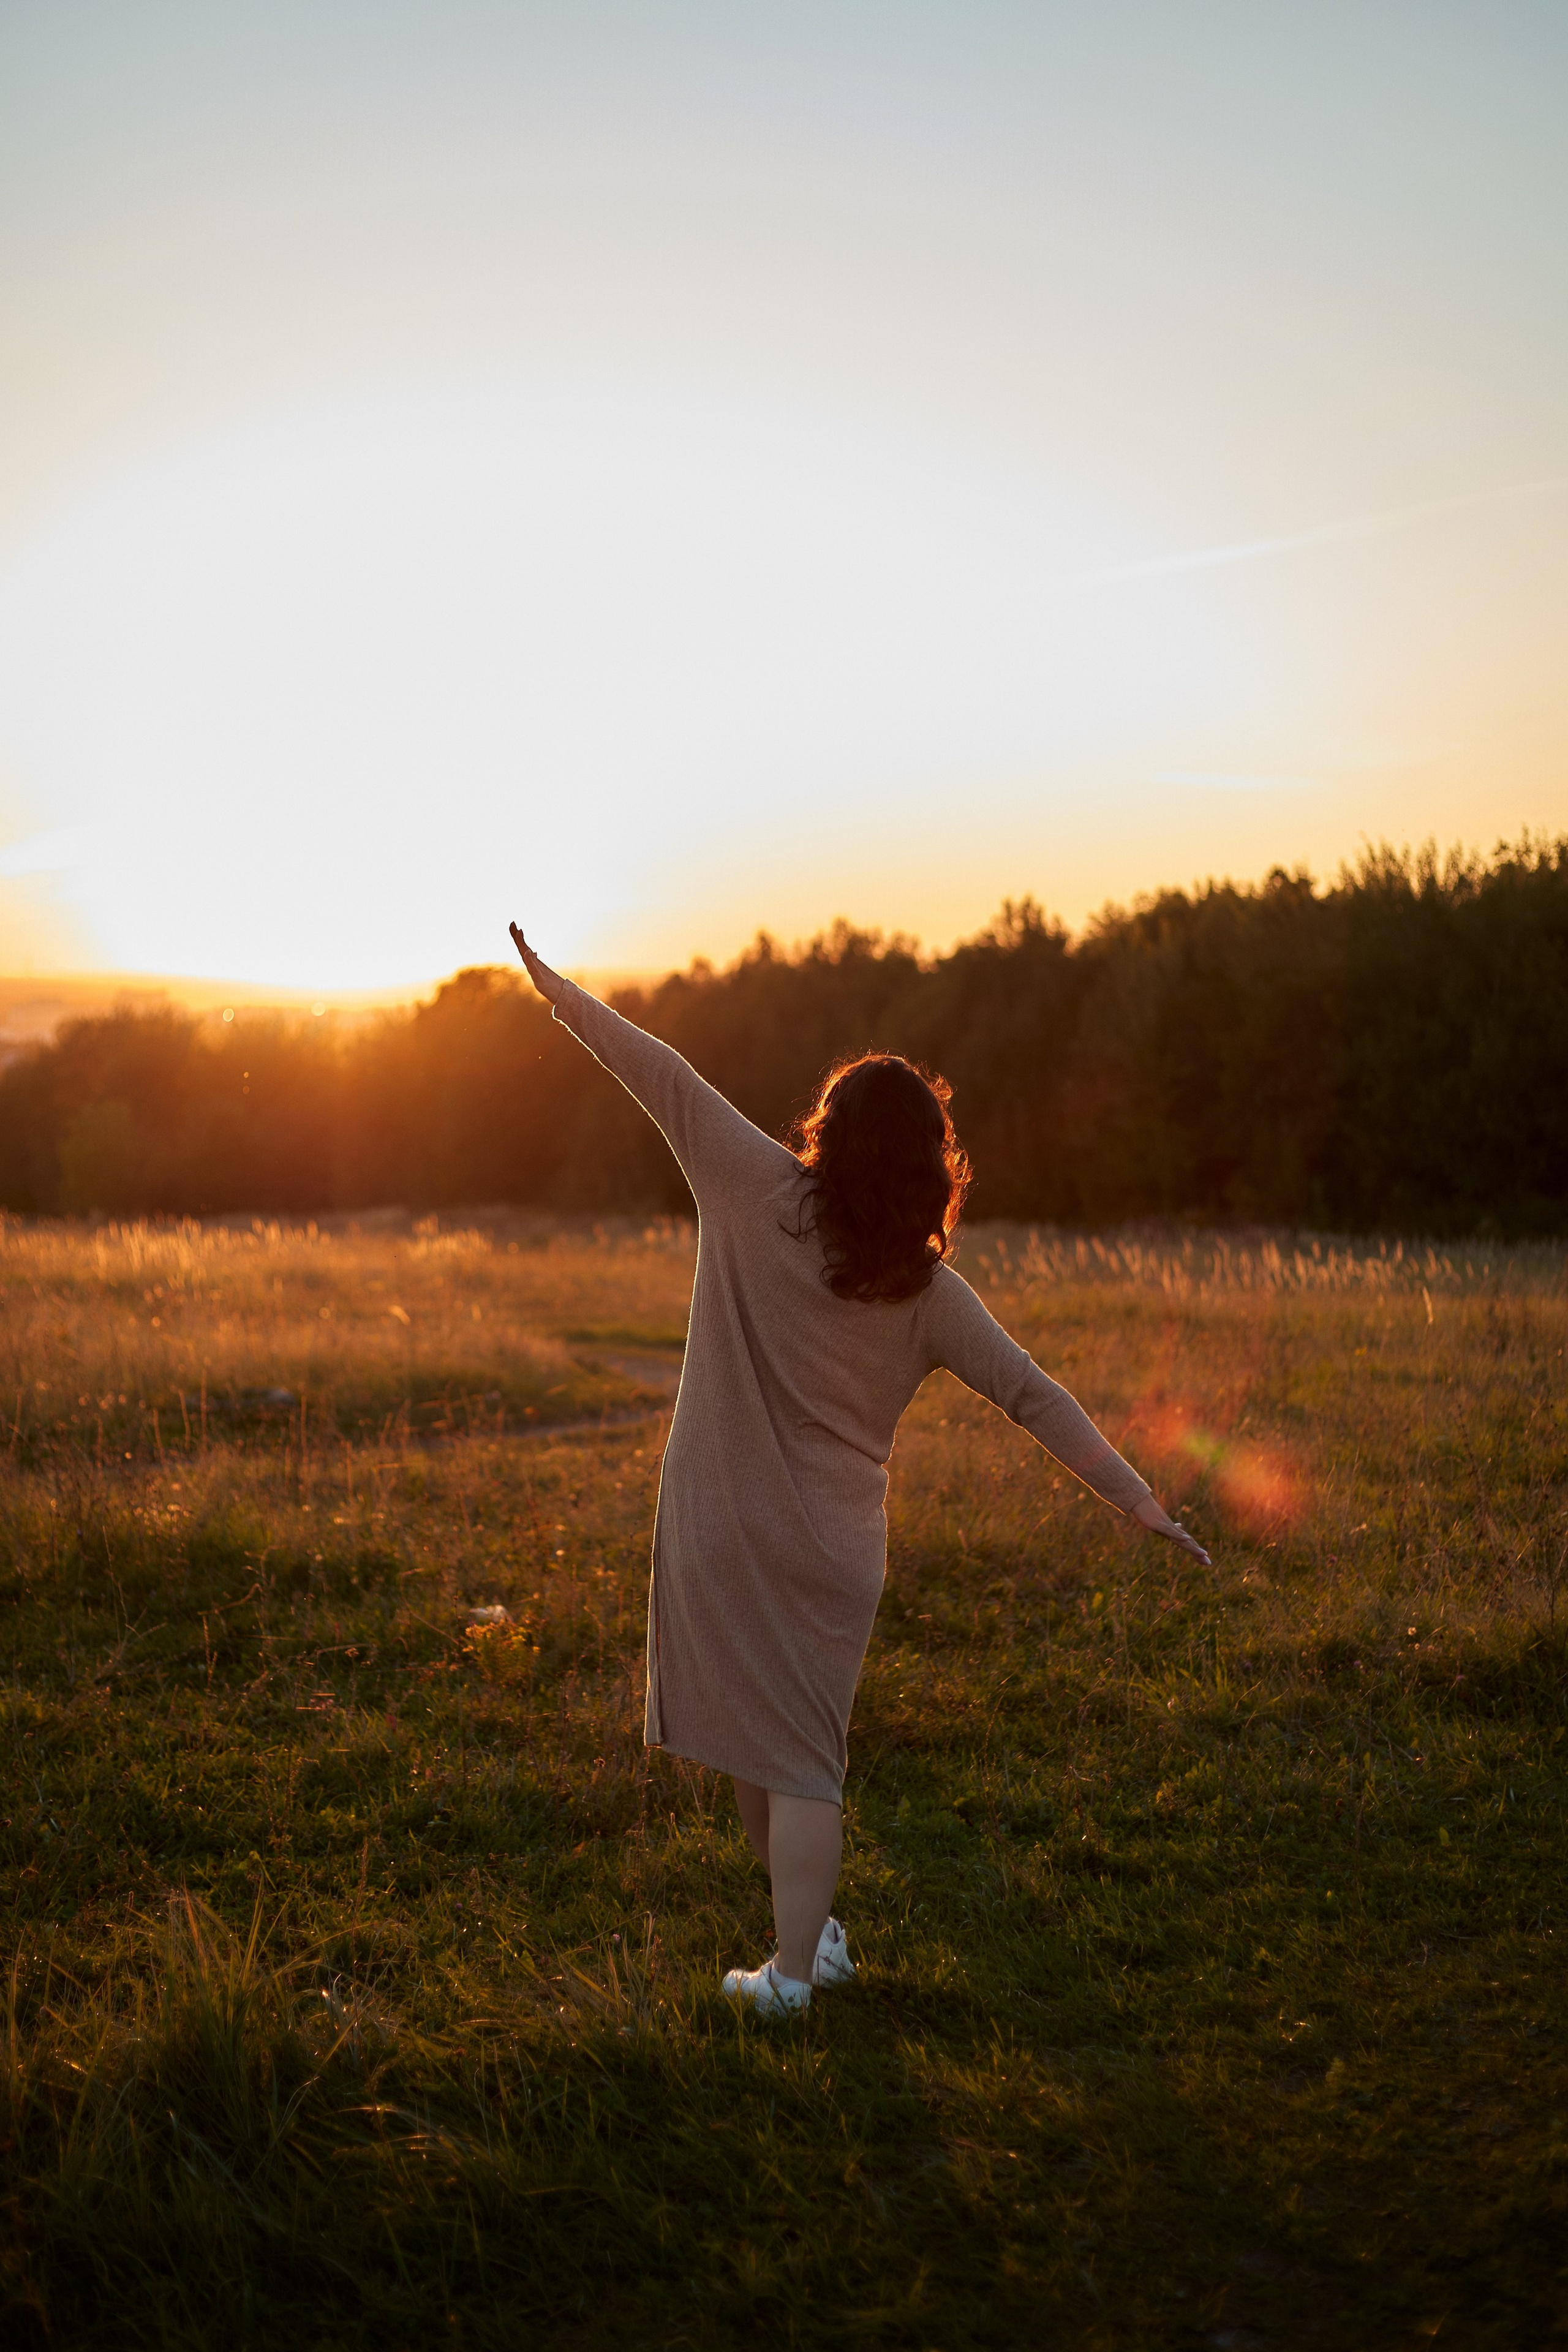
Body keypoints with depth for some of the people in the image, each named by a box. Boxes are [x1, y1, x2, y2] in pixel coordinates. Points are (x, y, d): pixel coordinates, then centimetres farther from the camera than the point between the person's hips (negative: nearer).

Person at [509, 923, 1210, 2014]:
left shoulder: (762, 1197, -7)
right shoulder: (929, 1289, -3)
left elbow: (668, 1081, -3)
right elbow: (1034, 1394, -5)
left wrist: (559, 990, 6)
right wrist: (1139, 1499, -1)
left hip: (721, 1524, -1)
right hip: (831, 1545, 1)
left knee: (756, 1738, 15)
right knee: (802, 1752, 11)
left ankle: (810, 1937, 27)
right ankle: (795, 1965, 13)